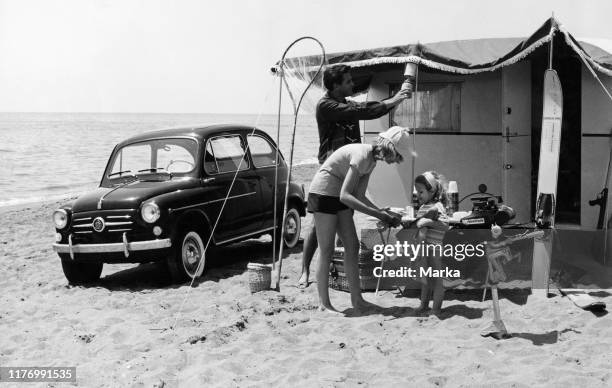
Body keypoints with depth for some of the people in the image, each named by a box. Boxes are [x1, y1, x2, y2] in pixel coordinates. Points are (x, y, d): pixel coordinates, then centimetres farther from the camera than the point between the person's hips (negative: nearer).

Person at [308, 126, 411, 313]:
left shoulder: (372, 160, 5)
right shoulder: (362, 155, -24)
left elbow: (359, 196, 4)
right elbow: (345, 196, -29)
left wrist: (384, 213, -7)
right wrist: (377, 214, -29)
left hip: (338, 197, 9)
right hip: (323, 193, -9)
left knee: (352, 247, 5)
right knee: (326, 251, -6)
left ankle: (357, 300, 9)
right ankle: (323, 303, 2)